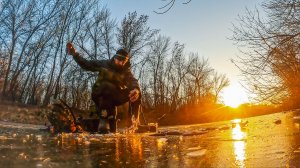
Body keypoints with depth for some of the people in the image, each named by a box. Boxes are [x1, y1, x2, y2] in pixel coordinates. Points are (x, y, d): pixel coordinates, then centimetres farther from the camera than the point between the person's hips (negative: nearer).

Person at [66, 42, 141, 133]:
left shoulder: (126, 71, -5)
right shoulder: (105, 64, -7)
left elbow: (133, 81, -24)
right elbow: (86, 64, -1)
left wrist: (136, 89, -49)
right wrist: (74, 54, -13)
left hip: (115, 97, 2)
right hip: (100, 95, -2)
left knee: (135, 92, -23)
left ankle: (134, 120, -20)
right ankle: (104, 120, -35)